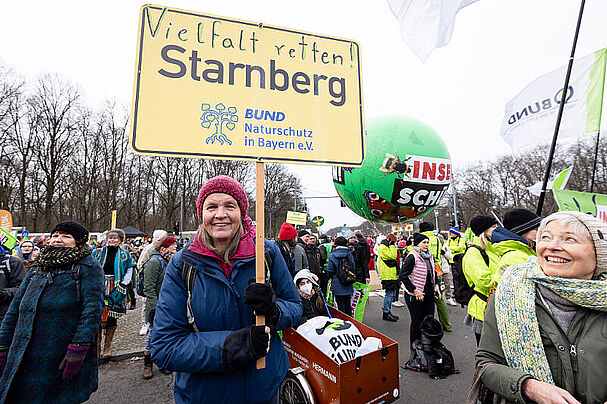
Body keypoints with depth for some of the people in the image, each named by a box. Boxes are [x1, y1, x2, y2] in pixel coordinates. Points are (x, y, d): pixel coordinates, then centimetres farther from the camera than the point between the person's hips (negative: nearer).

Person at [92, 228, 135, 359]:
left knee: (112, 317, 4)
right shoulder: (98, 253, 8)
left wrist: (123, 283, -2)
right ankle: (97, 347, 14)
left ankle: (107, 348, 16)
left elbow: (129, 270, 8)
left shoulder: (124, 255, 5)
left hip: (115, 289, -1)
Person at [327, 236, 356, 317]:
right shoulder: (349, 254, -1)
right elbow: (353, 268, 3)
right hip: (348, 285, 4)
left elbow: (330, 271, -9)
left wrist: (330, 277, 10)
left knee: (340, 305, 5)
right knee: (348, 303, 15)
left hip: (337, 284, -3)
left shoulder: (332, 255, -10)